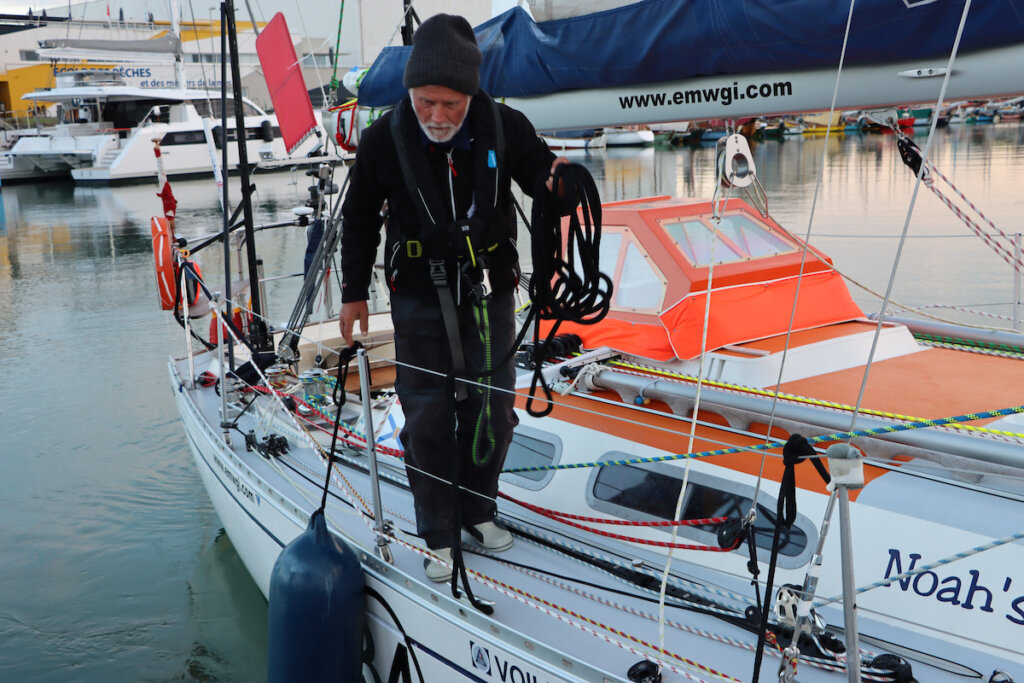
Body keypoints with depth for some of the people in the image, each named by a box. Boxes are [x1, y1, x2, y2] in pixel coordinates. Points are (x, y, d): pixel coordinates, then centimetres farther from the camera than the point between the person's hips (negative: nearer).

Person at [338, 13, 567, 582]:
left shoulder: (505, 128, -11)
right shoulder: (382, 140, -11)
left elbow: (543, 178, 5)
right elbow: (359, 219, 4)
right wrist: (354, 293, 8)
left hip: (489, 292, 2)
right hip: (419, 299, -1)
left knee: (492, 410, 10)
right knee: (428, 419, 2)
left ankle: (478, 512, 33)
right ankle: (439, 537, 18)